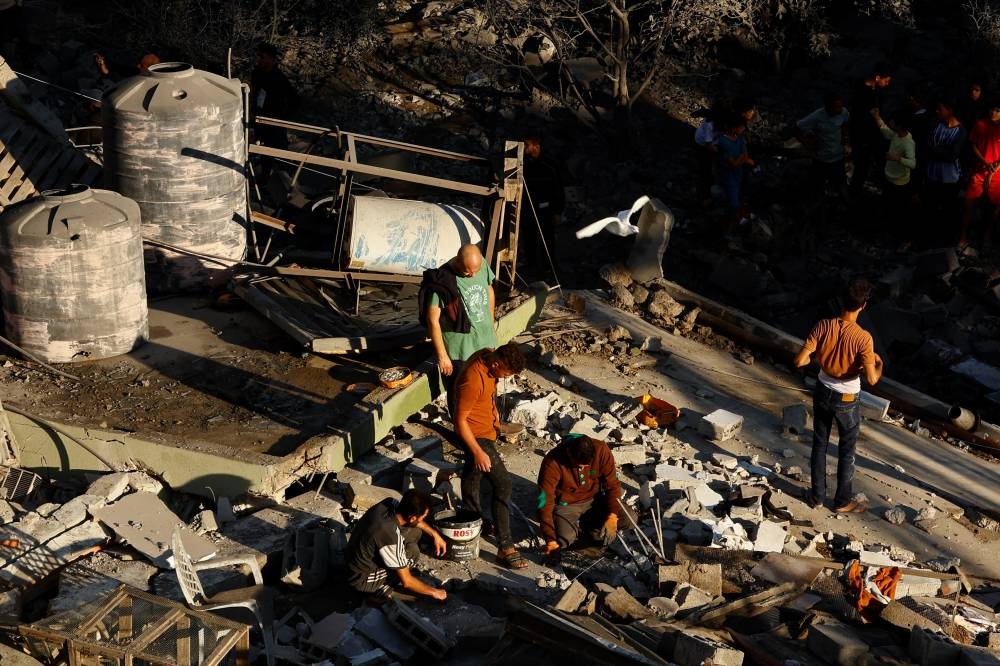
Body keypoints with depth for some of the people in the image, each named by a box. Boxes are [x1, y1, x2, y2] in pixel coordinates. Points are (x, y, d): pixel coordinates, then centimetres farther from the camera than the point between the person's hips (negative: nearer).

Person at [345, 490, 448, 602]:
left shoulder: (389, 503, -15)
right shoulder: (392, 539, -36)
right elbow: (406, 582, -22)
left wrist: (435, 534, 6)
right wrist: (434, 592, -8)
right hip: (362, 581, -8)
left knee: (415, 532, 1)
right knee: (412, 551, -20)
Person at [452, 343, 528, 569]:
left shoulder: (489, 355, -10)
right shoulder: (472, 381, -36)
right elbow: (460, 420, -27)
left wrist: (493, 409, 25)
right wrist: (478, 452, -27)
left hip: (485, 426, 10)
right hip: (476, 434, -10)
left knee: (473, 473, 29)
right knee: (503, 484, -9)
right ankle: (505, 546, -5)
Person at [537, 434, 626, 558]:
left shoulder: (601, 450, -21)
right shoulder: (552, 462, -29)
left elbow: (612, 485, -9)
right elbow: (545, 502, -27)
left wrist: (613, 515, -22)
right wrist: (550, 540, -32)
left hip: (594, 501, 2)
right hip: (566, 505, -2)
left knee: (606, 537, -19)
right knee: (564, 541, -24)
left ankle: (584, 524, 12)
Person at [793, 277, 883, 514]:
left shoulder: (823, 327, -19)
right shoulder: (863, 338, -28)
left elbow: (799, 361, -17)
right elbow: (871, 379, -27)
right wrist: (879, 365, -6)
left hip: (823, 392, 3)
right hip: (847, 400, -3)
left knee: (819, 444, 21)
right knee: (846, 451, 17)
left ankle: (817, 495, 33)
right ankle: (843, 501, 30)